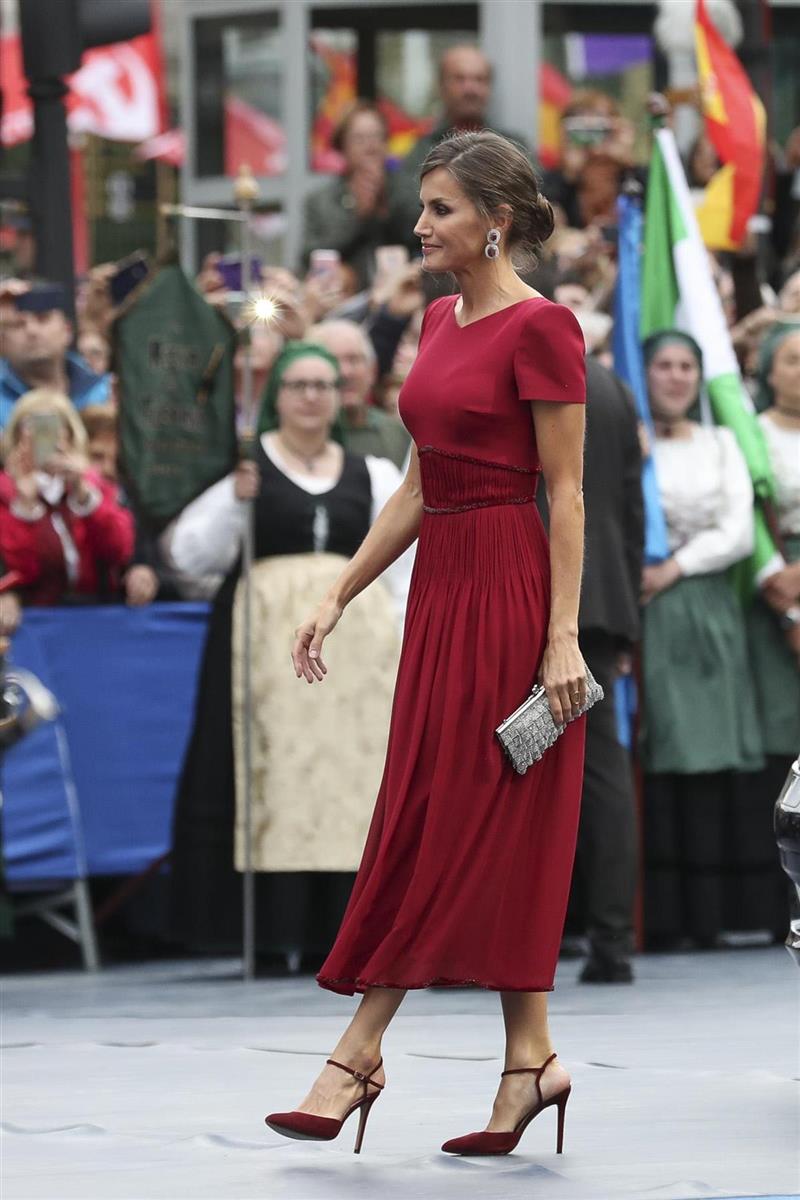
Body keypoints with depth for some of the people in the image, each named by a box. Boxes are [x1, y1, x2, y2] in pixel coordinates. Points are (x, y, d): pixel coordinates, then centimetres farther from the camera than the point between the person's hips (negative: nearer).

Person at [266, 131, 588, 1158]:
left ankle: (360, 1051, -3)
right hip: (441, 582, 9)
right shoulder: (441, 322, 14)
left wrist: (564, 638, -18)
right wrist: (337, 597, 15)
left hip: (508, 589, -9)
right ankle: (529, 1056, 9)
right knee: (429, 821, 6)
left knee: (472, 819, -4)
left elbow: (565, 494, -13)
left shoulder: (540, 328, -11)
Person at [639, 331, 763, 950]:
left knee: (712, 765, -2)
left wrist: (675, 568, -7)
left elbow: (738, 532, 5)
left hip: (708, 612, 3)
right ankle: (660, 917, -8)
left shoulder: (721, 444, 14)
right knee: (657, 763, -8)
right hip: (645, 618, -3)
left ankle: (707, 915, -1)